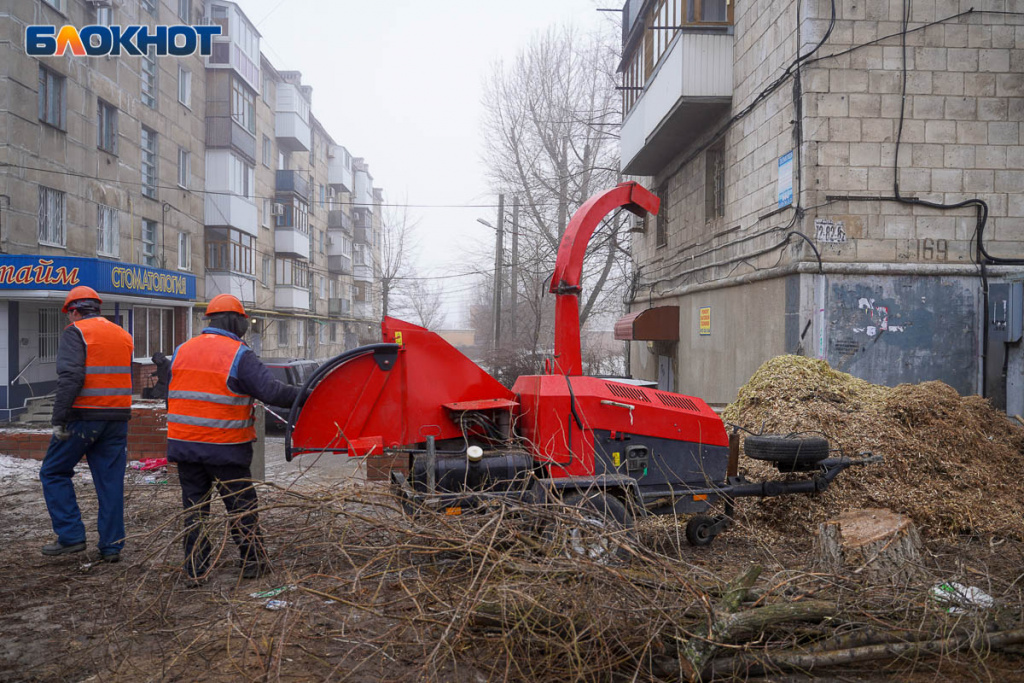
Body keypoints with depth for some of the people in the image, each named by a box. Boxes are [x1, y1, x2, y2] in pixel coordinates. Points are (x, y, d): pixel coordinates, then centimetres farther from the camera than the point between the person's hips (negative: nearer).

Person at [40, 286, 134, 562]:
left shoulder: (75, 332, -5)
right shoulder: (123, 335, 16)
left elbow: (70, 378, -18)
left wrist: (58, 420, -15)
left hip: (83, 417, -6)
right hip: (118, 419, 6)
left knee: (54, 472, 11)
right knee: (111, 481, 9)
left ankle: (71, 536, 6)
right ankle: (112, 546, 11)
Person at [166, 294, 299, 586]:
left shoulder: (182, 351, 8)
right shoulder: (239, 354, -11)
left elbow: (171, 396, 15)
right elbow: (270, 391, -19)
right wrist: (301, 395, -8)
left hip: (183, 443, 5)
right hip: (225, 447, -5)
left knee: (194, 507, 13)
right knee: (241, 505, 9)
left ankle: (194, 572, 16)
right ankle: (253, 563, 18)